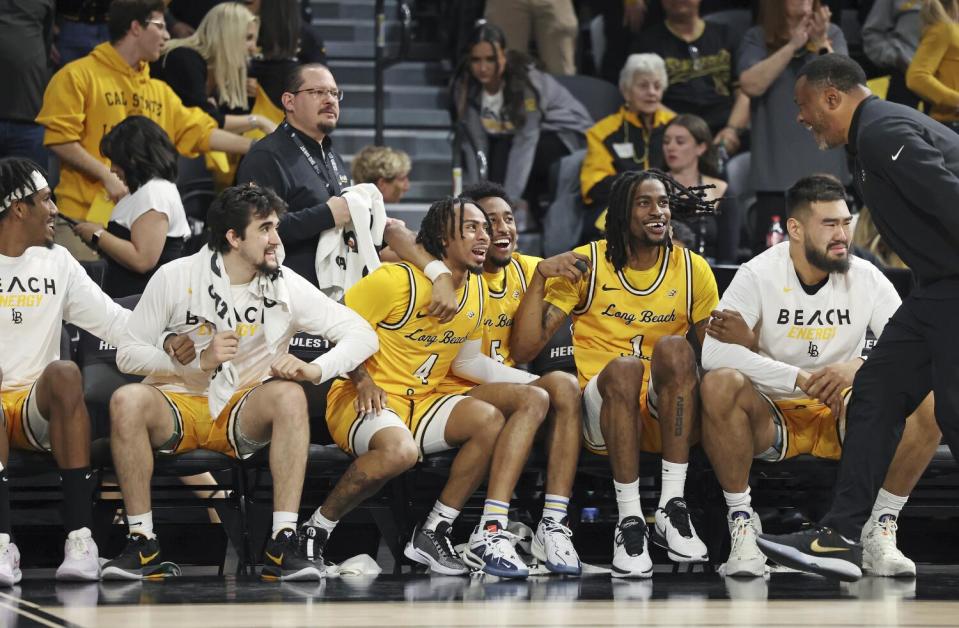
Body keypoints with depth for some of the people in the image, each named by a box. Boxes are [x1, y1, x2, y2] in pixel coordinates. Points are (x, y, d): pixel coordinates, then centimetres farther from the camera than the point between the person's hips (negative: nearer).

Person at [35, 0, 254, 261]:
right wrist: (107, 176, -15)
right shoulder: (79, 76, -4)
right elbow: (59, 139, -9)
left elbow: (202, 132, 15)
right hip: (83, 217, -6)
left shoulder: (159, 91, 16)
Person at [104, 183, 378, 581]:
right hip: (178, 403, -1)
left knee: (289, 395, -31)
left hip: (243, 413, 1)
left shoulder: (285, 286, 1)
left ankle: (283, 545, -32)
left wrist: (315, 369, -21)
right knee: (126, 401, -32)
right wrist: (198, 361, -17)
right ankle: (142, 545, -25)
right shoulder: (176, 277, -2)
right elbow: (127, 353, -3)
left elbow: (362, 335, -1)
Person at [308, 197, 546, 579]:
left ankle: (434, 531, -10)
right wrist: (363, 381, -19)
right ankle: (315, 530, -17)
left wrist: (535, 383, 10)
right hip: (363, 402, -7)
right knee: (400, 449, -39)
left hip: (422, 403, 7)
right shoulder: (397, 280, -13)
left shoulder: (477, 290, 11)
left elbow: (466, 361, 20)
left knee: (490, 419, -19)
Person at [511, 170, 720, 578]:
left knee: (674, 347, -30)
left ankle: (672, 507, -30)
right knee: (623, 368, -35)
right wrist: (540, 277, -15)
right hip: (604, 418, -1)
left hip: (668, 418, 1)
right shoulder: (587, 265, 2)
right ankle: (629, 521, -32)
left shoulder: (692, 269, 8)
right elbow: (523, 350, -4)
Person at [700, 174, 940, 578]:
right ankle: (741, 521, -19)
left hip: (843, 417, 2)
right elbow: (713, 351, -25)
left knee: (928, 399, -22)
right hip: (773, 415, -2)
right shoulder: (758, 275, -11)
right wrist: (802, 378, -30)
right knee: (721, 384, -34)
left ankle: (881, 529, -10)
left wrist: (860, 367, -29)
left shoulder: (866, 278, -2)